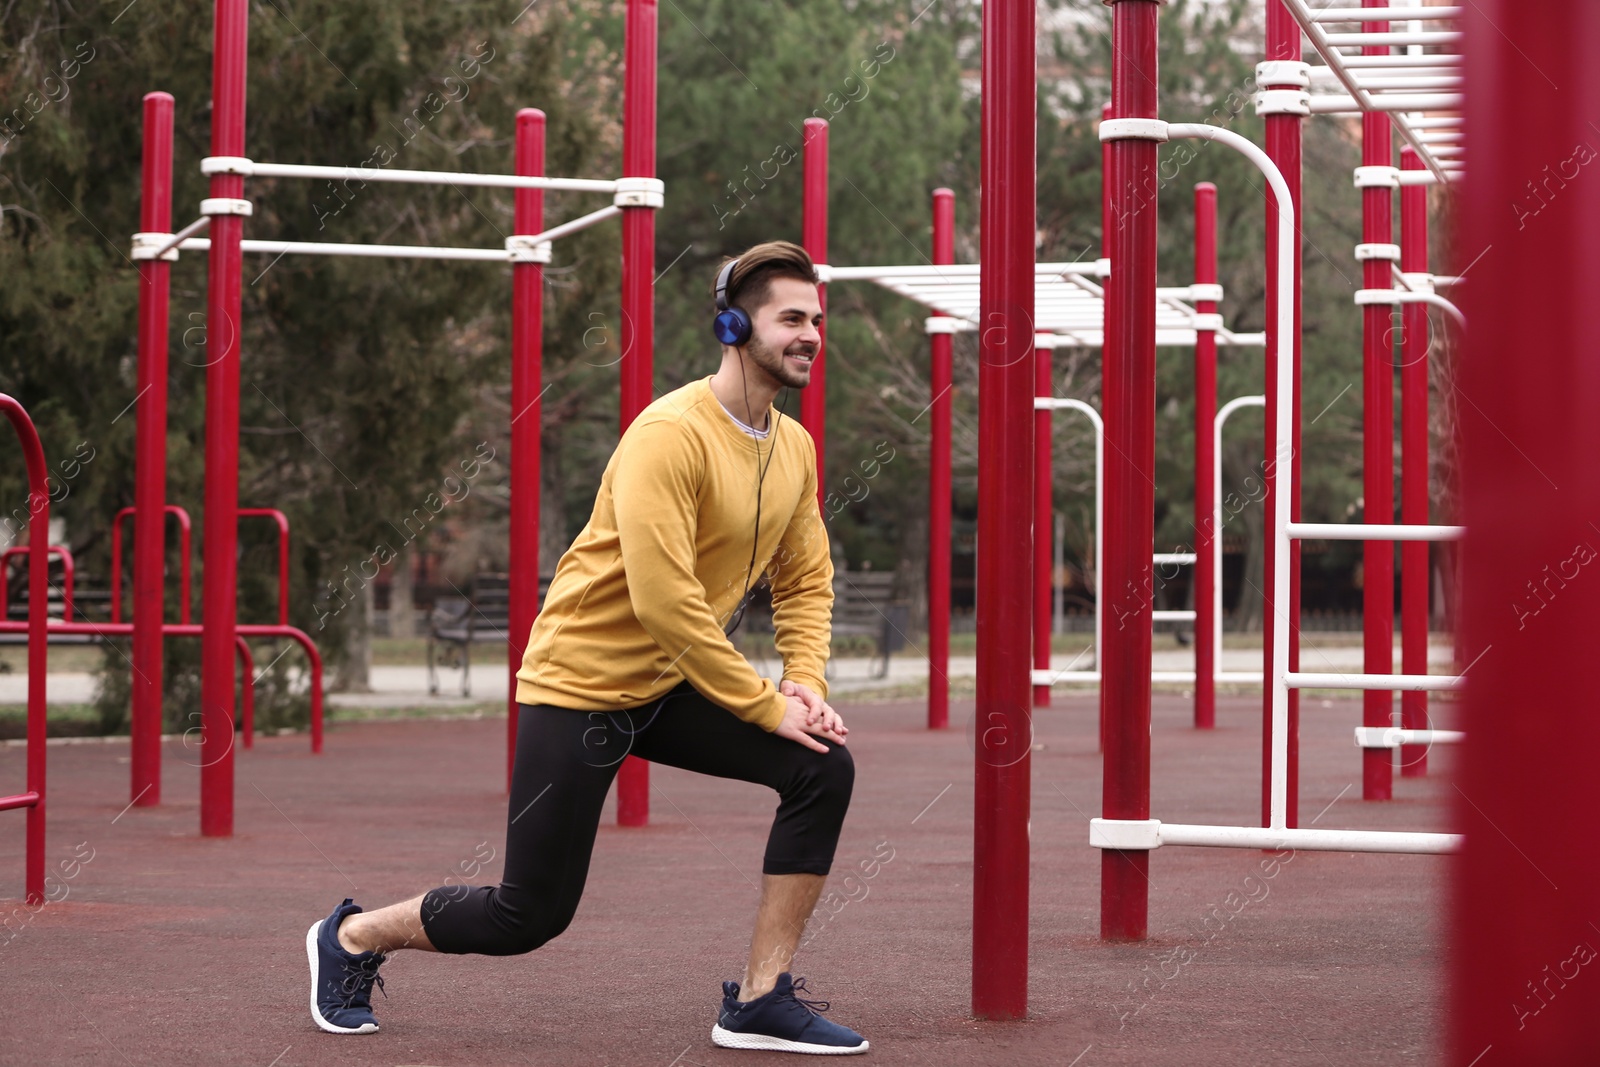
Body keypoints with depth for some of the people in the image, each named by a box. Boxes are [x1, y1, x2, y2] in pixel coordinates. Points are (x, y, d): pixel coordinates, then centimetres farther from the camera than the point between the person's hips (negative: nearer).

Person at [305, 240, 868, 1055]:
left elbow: (805, 579, 12)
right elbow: (665, 601, -30)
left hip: (674, 685, 7)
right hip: (582, 684, -7)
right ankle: (352, 938, 26)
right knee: (531, 915, -1)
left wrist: (805, 679, -6)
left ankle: (761, 1001, -4)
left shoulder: (795, 447, 1)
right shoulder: (673, 433, -25)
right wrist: (765, 705, -24)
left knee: (822, 769, -12)